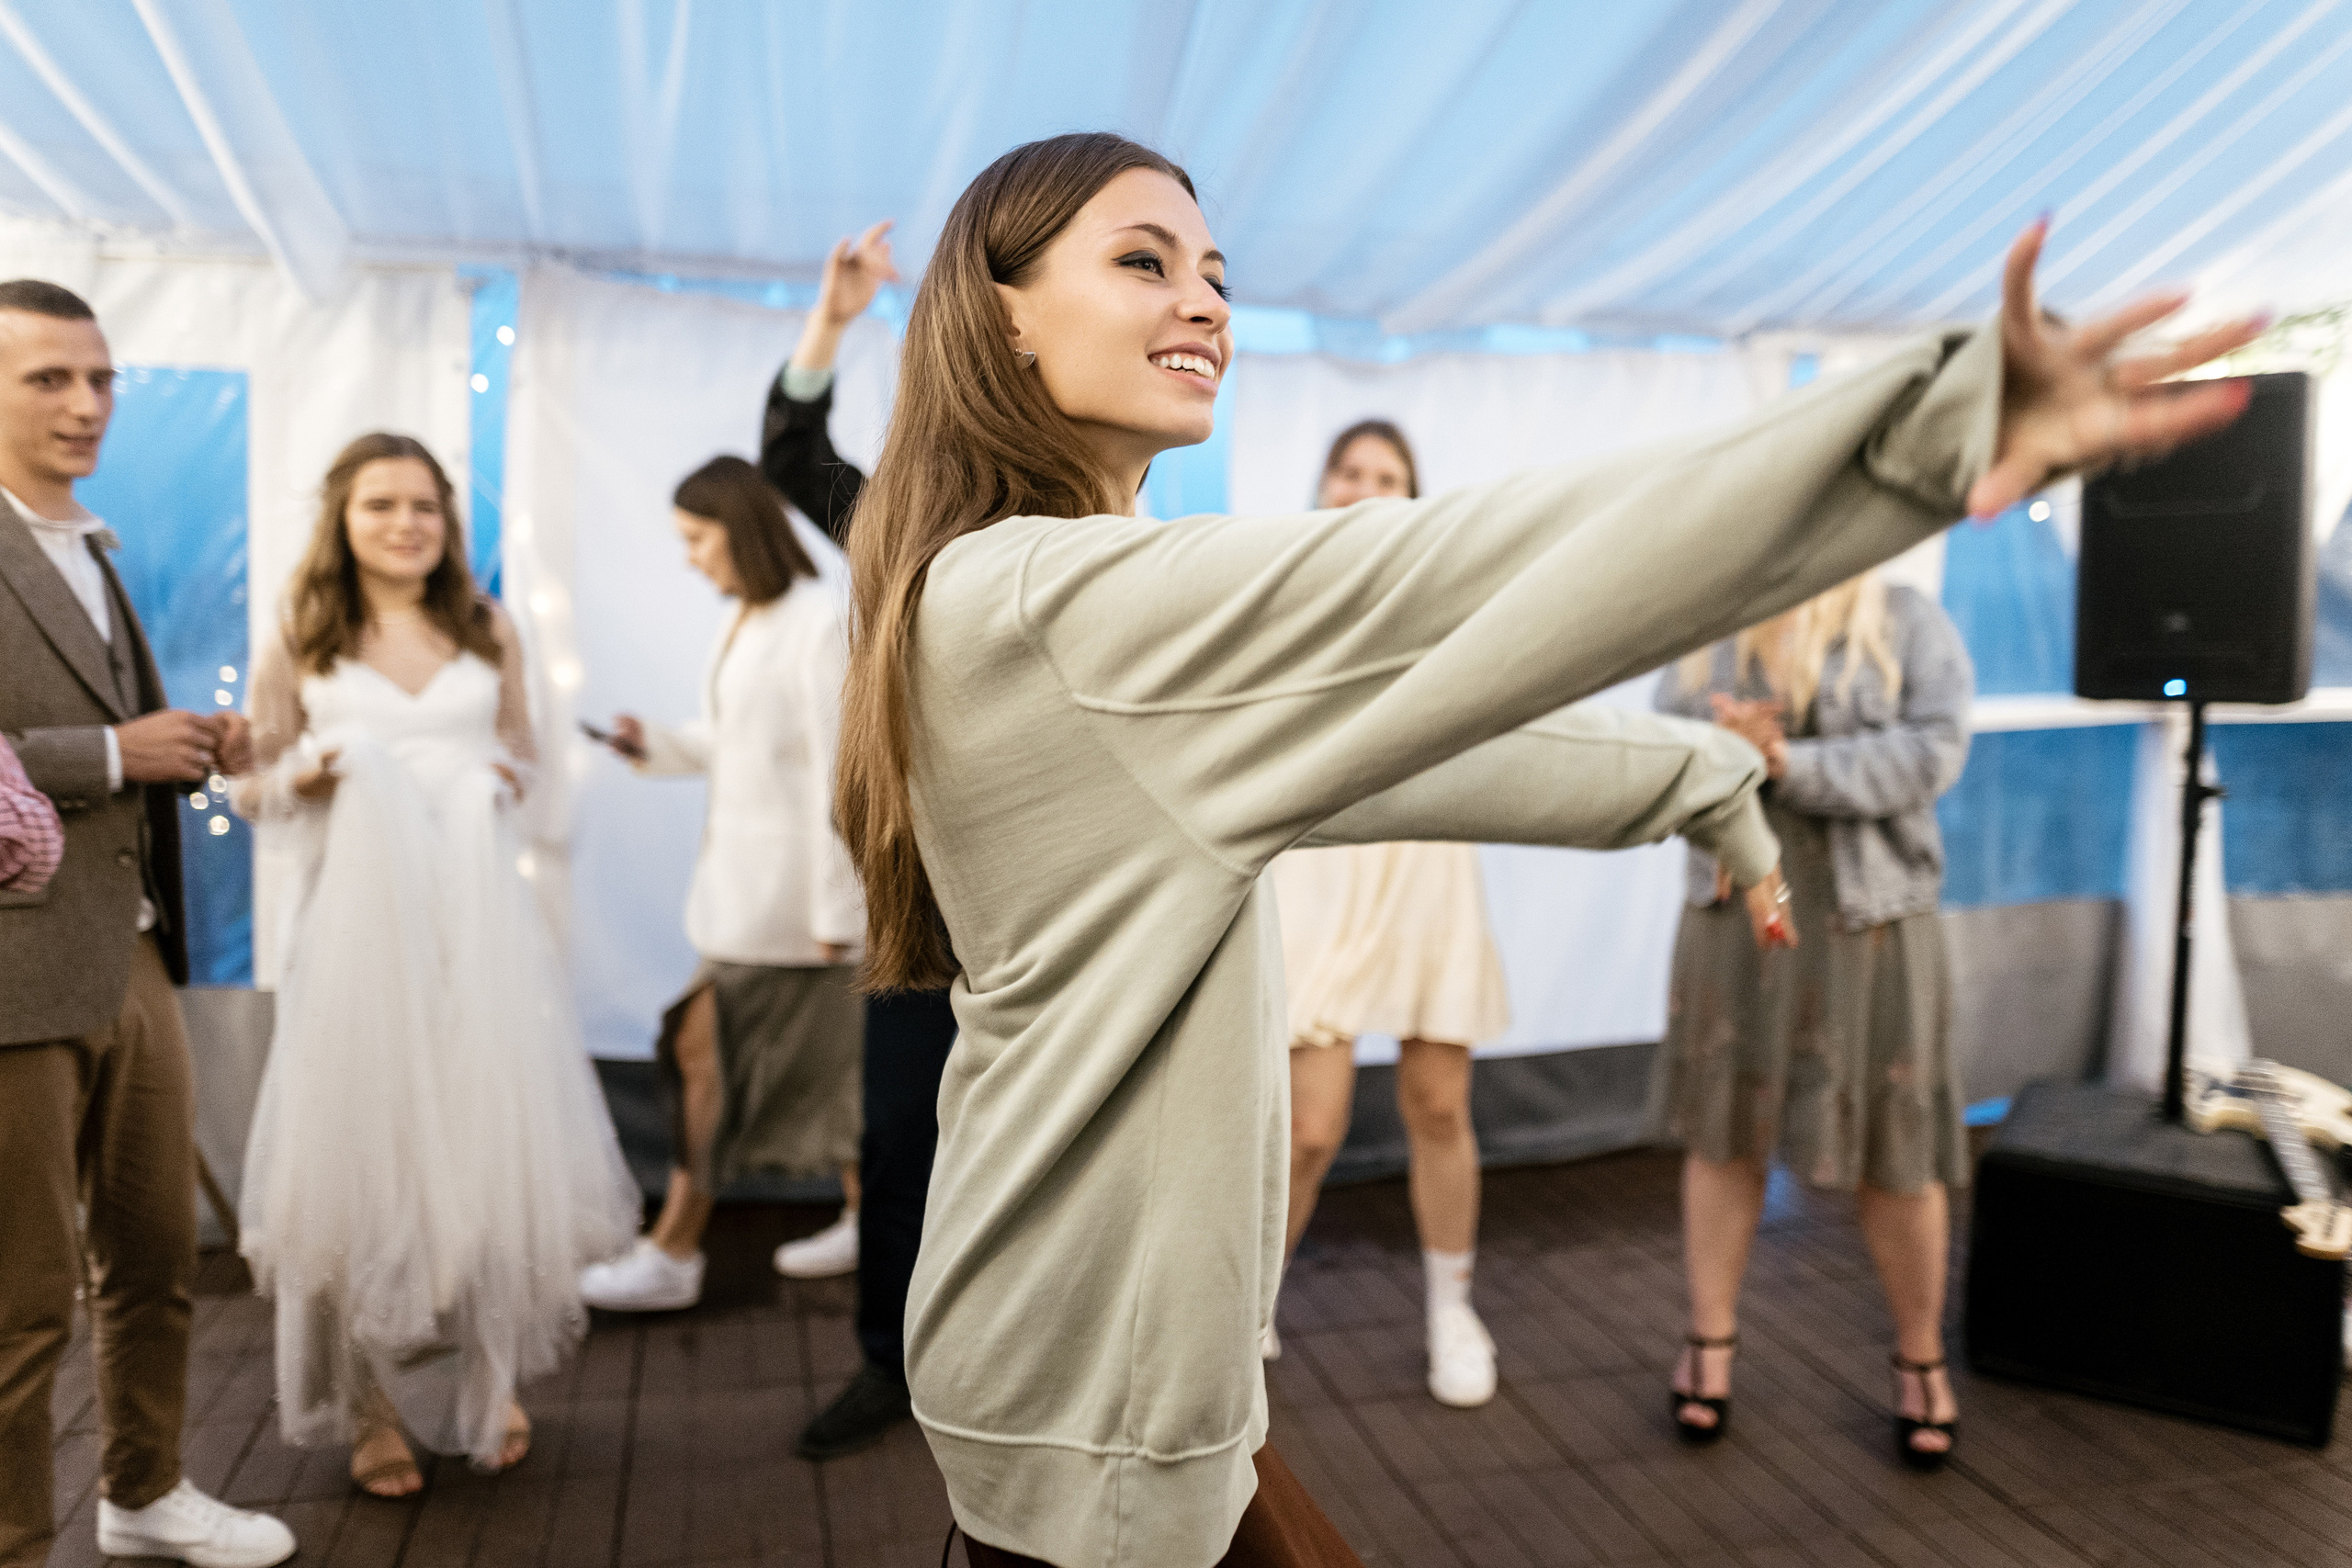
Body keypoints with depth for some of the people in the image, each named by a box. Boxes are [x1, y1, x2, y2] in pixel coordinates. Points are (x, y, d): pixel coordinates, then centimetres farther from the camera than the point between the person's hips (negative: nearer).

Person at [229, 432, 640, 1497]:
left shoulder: (488, 634, 10)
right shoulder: (298, 645, 4)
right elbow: (251, 787, 10)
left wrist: (509, 779, -2)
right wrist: (301, 777, -11)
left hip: (478, 920, 2)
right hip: (357, 927, -1)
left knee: (489, 1143, 3)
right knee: (361, 1154, 1)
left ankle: (491, 1385, 20)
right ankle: (371, 1404, 15)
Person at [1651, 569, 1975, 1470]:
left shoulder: (1910, 625, -1)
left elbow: (1930, 753, -14)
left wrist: (1788, 763, -23)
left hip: (1868, 925, -2)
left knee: (1894, 1157, 5)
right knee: (1724, 1133, 10)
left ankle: (1921, 1359, 27)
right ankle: (1710, 1344, 26)